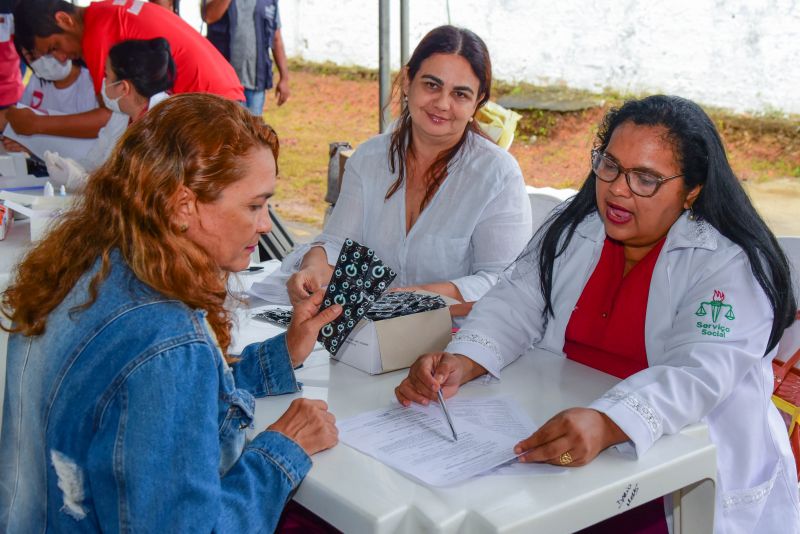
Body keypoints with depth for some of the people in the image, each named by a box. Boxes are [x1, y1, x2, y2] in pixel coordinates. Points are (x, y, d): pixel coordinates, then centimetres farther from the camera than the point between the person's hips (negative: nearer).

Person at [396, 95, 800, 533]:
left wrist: (604, 424, -42)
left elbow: (696, 375, -24)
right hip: (563, 448, 4)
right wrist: (460, 363, -20)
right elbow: (516, 305, 2)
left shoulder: (731, 266, -11)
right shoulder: (572, 231, 8)